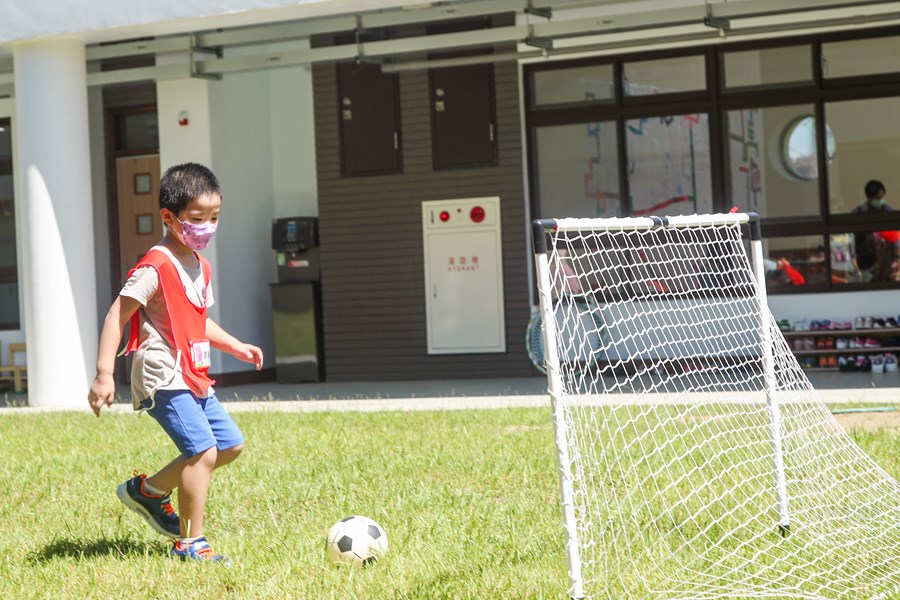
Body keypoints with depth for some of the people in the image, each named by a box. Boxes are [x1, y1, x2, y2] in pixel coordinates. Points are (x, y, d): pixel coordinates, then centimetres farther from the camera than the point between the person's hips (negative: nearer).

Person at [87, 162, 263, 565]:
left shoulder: (201, 267, 15)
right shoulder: (156, 267, -15)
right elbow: (117, 316, -18)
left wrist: (236, 347, 20)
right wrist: (104, 374, -24)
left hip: (194, 379, 10)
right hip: (163, 378, -10)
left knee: (230, 444, 13)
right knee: (203, 450, -16)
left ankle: (148, 490, 22)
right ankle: (190, 544, -5)